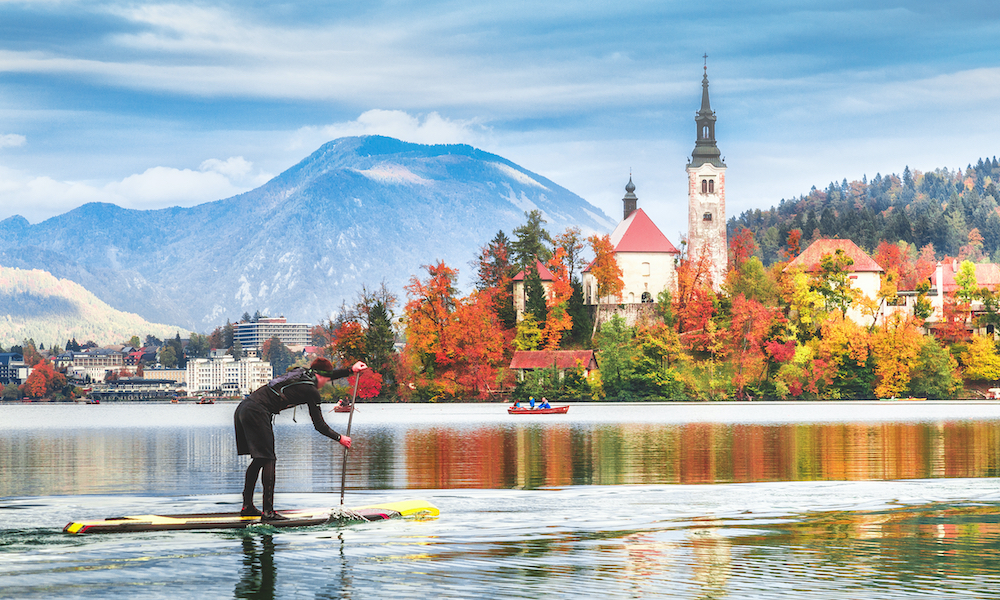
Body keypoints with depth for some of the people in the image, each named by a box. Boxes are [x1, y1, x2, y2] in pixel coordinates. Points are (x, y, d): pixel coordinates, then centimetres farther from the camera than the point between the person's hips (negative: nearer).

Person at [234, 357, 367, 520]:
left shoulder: (300, 372, 21)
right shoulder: (311, 391, -3)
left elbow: (328, 374, 40)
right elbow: (319, 425, 3)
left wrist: (351, 370, 47)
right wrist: (339, 438, 16)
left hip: (242, 408, 9)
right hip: (257, 413, -9)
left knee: (258, 460, 17)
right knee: (269, 460, -5)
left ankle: (247, 506, 19)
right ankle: (268, 511, -10)